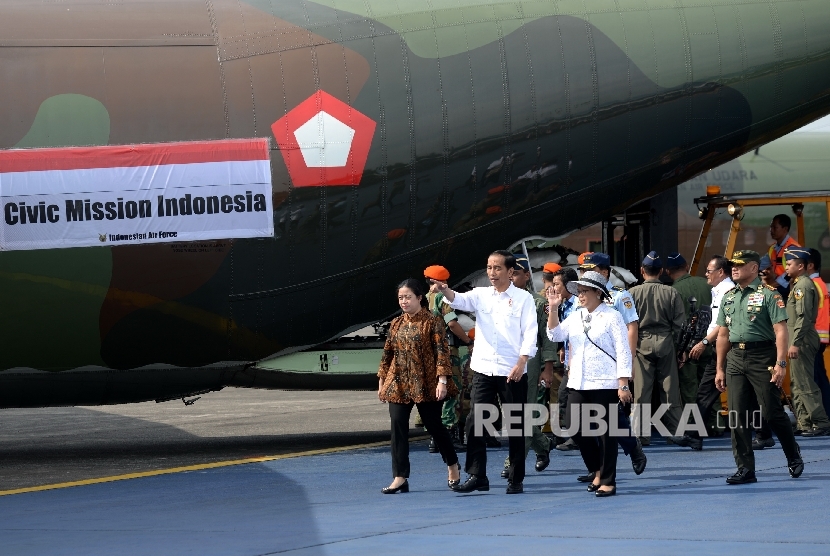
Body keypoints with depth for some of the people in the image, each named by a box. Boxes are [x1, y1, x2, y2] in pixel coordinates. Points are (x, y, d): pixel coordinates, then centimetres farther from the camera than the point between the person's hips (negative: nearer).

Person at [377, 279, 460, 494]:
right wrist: (382, 381, 13)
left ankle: (453, 467, 27)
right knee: (398, 427, -4)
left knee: (434, 425, 5)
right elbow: (387, 354, 14)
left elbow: (442, 351, -12)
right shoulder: (396, 324, 10)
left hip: (426, 384, -5)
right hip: (398, 384, 5)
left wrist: (442, 380, -20)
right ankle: (400, 478, -3)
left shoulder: (432, 322, -6)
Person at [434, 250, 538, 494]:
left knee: (515, 424, 2)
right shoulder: (480, 295, 9)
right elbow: (460, 301, -9)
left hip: (512, 371, -3)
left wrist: (522, 362, -16)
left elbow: (530, 332, -5)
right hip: (483, 369, 3)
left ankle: (516, 479, 10)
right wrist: (445, 291, -31)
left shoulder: (523, 298, 0)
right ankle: (476, 475, 2)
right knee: (475, 422, -3)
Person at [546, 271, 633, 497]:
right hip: (578, 383, 6)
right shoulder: (575, 317, 14)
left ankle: (608, 481, 6)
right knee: (577, 429, 5)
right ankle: (597, 471, 24)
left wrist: (623, 385, -12)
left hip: (605, 385, -6)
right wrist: (553, 309, -8)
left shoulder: (612, 317, -4)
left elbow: (623, 352, -7)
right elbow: (556, 335, 4)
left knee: (605, 433, -2)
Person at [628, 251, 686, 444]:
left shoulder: (634, 292, -3)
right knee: (669, 389, 6)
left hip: (642, 343, -1)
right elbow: (680, 323, 0)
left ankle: (642, 434, -3)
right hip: (666, 342, 1)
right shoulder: (671, 293, 0)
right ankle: (675, 431, 8)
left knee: (641, 390, 0)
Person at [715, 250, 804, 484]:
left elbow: (780, 330, -11)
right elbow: (723, 335, 18)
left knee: (771, 412, -2)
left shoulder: (768, 294, -6)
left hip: (762, 357, -6)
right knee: (737, 416, 0)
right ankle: (745, 469, 4)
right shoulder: (729, 297, 14)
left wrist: (780, 363, -19)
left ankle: (794, 456, 20)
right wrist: (720, 369, 16)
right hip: (735, 357, 6)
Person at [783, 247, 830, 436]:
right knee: (797, 384, 12)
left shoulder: (804, 285, -14)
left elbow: (804, 317, -22)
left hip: (802, 341, -11)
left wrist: (795, 343, -25)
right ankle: (804, 424, 14)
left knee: (805, 384, -10)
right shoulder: (797, 284, 17)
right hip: (799, 342, 11)